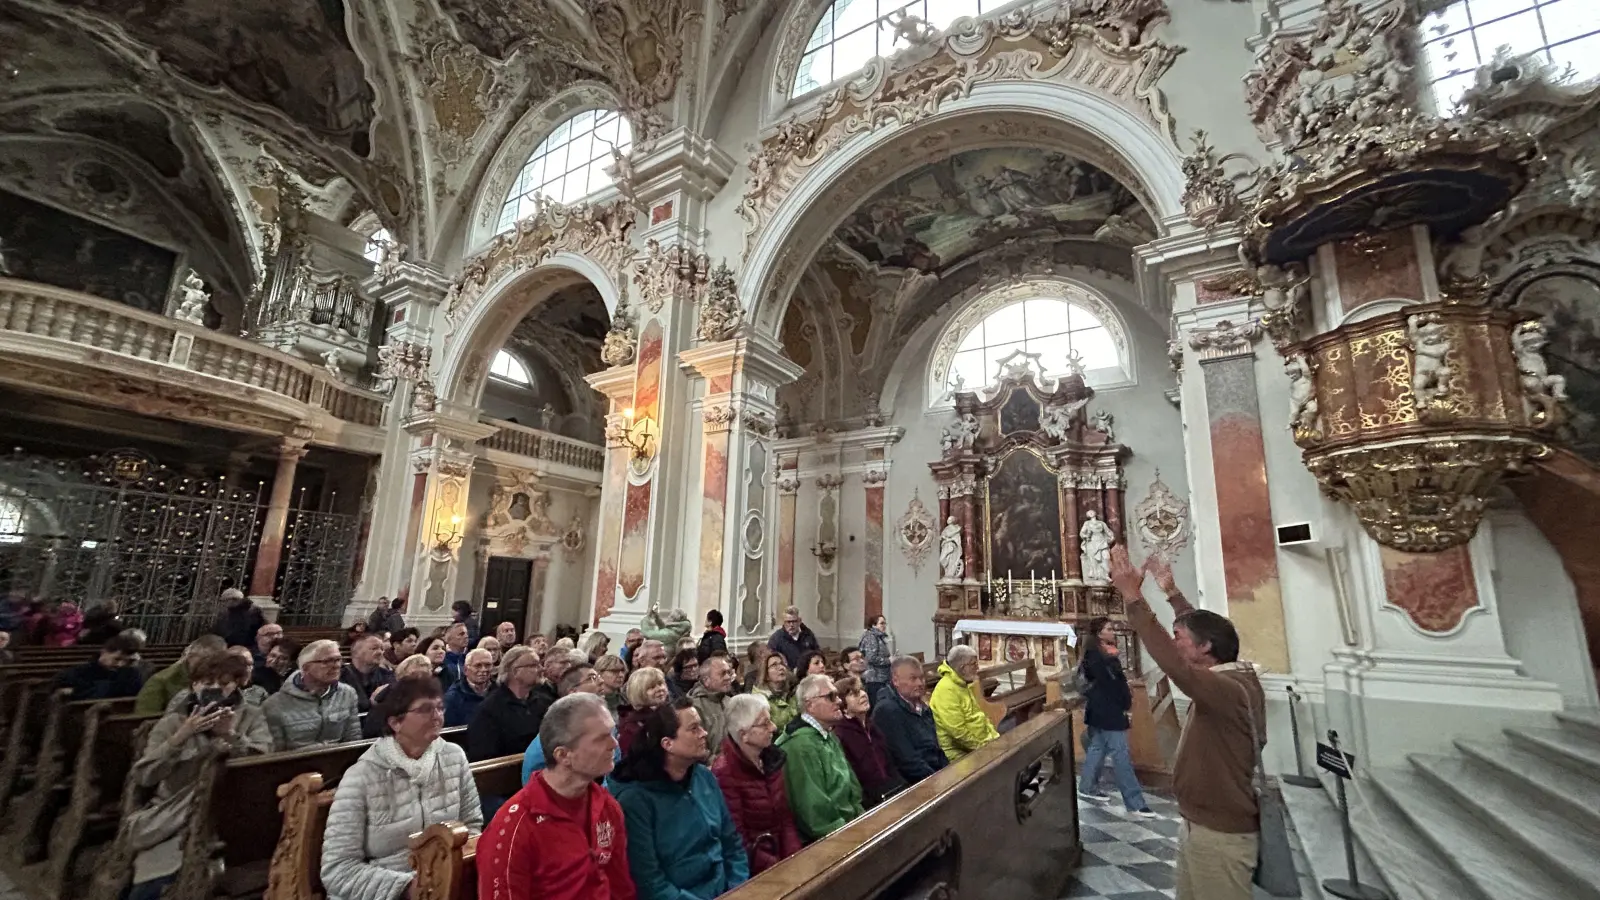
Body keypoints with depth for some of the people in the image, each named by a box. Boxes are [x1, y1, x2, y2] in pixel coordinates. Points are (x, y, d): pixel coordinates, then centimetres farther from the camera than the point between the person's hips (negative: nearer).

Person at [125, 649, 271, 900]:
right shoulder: (174, 721, 6)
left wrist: (231, 735, -23)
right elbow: (142, 776, -7)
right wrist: (181, 735, -20)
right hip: (173, 821, 2)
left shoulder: (251, 717, 2)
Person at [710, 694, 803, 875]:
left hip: (780, 857, 6)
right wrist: (781, 869, -15)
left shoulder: (772, 759, 5)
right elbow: (738, 843, -15)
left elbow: (786, 818, 8)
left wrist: (795, 861, -5)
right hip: (753, 870, -6)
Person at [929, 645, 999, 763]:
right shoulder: (947, 689, -20)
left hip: (977, 744, 9)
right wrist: (983, 746, -14)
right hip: (957, 751, -9)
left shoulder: (963, 685, 11)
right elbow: (957, 731, -23)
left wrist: (995, 737, 8)